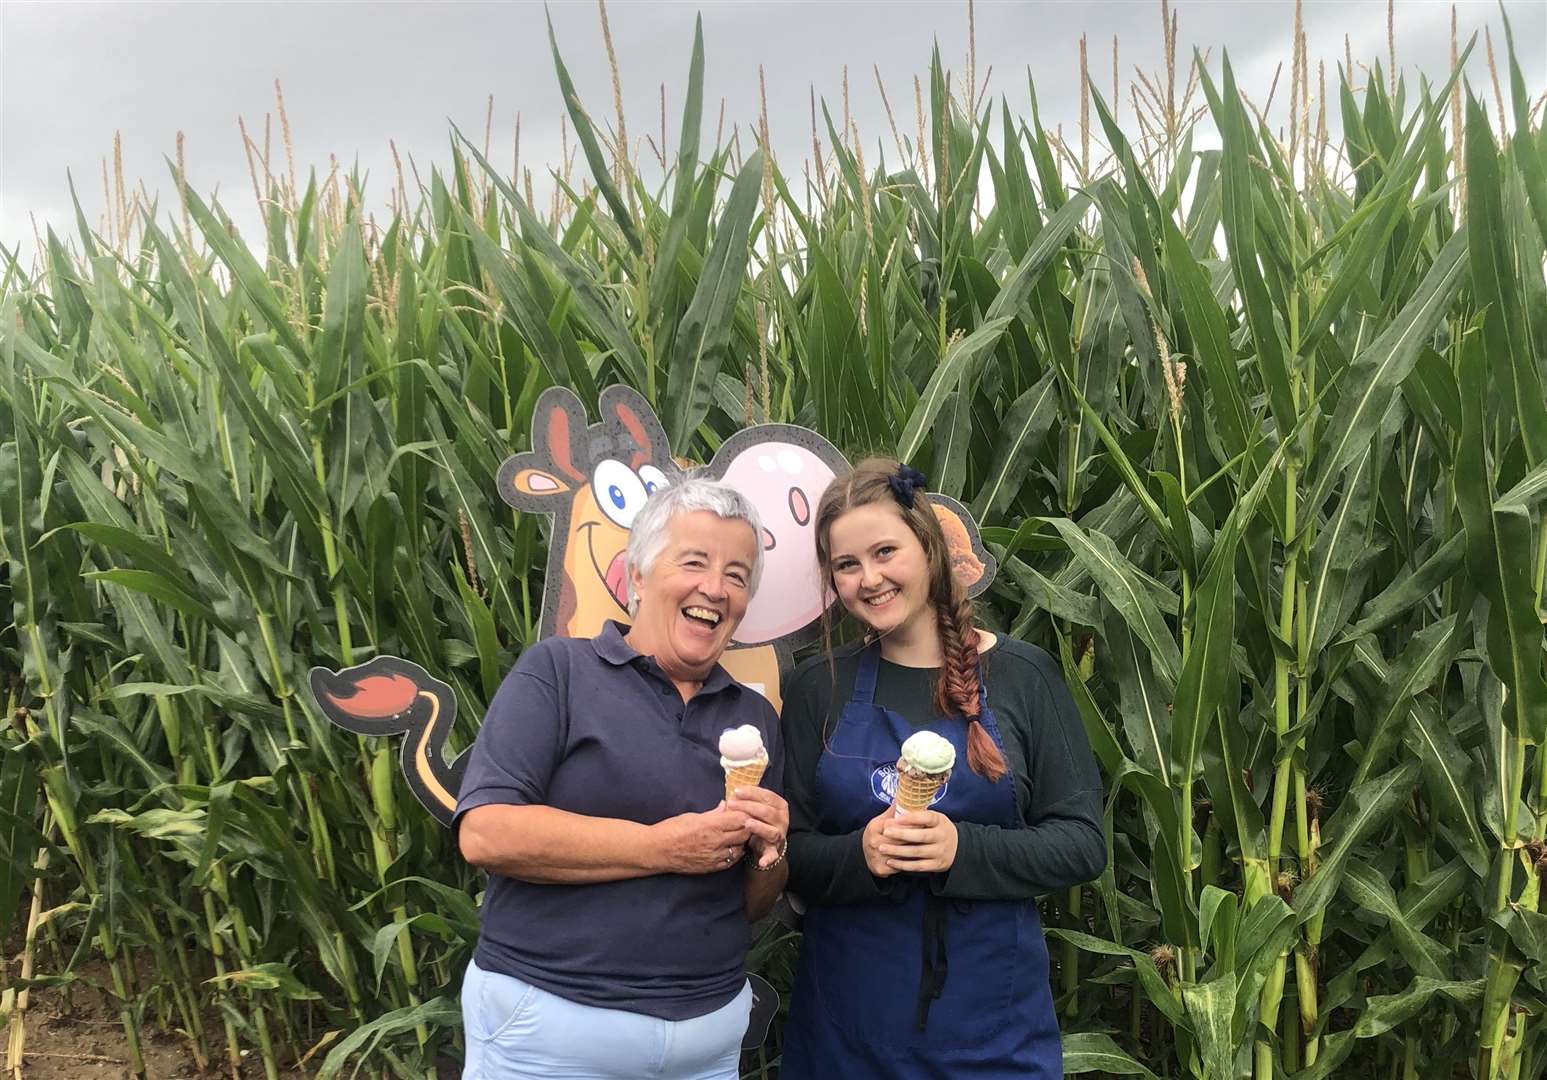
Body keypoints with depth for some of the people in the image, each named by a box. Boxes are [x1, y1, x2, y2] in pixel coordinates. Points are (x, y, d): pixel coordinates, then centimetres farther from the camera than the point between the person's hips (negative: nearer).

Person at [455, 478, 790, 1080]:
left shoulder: (755, 717, 10)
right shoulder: (557, 671, -6)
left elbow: (754, 906, 14)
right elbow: (485, 834, -18)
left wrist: (770, 852, -8)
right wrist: (662, 848, -17)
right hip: (551, 1026, -5)